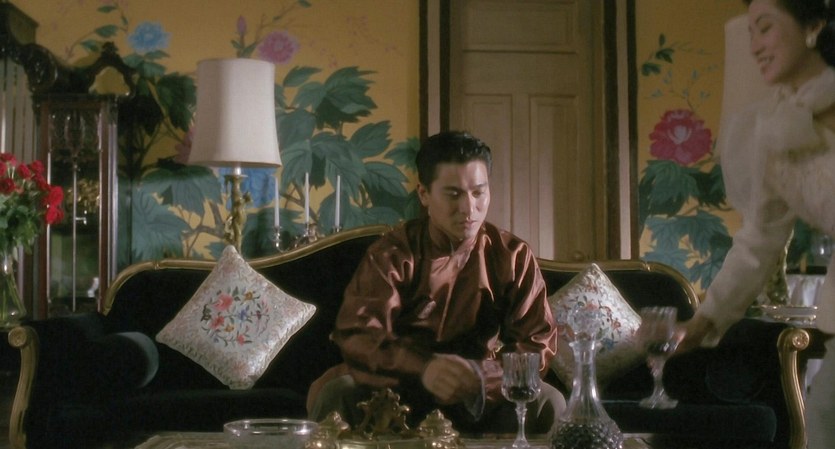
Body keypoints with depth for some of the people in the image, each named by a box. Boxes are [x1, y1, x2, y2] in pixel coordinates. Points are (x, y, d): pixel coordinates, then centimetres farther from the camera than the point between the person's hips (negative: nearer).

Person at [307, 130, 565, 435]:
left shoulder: (513, 256, -2)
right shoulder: (392, 253, -8)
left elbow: (538, 343, -8)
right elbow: (358, 333, -22)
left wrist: (477, 375, -29)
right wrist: (422, 368, -42)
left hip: (479, 396, 2)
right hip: (395, 389, -2)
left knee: (547, 404, -26)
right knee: (332, 392, -32)